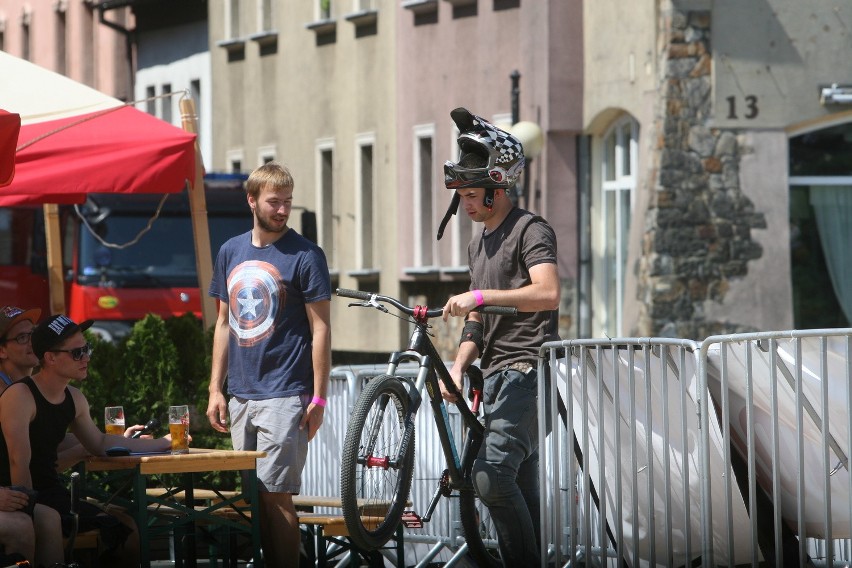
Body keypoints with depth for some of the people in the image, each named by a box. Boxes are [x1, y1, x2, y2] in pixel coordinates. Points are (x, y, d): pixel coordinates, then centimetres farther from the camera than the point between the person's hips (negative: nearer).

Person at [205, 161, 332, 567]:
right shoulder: (231, 252, 12)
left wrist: (318, 398, -10)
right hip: (240, 396, 6)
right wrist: (216, 389, 12)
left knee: (276, 495, -9)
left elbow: (320, 328, -5)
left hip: (284, 396, -6)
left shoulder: (305, 255, -4)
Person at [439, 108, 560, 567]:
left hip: (526, 371, -9)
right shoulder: (478, 242, 21)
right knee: (522, 487, 8)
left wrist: (480, 295, -27)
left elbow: (548, 293, -24)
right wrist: (459, 364, 8)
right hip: (495, 374, 9)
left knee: (492, 477, -21)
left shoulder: (531, 231, -7)